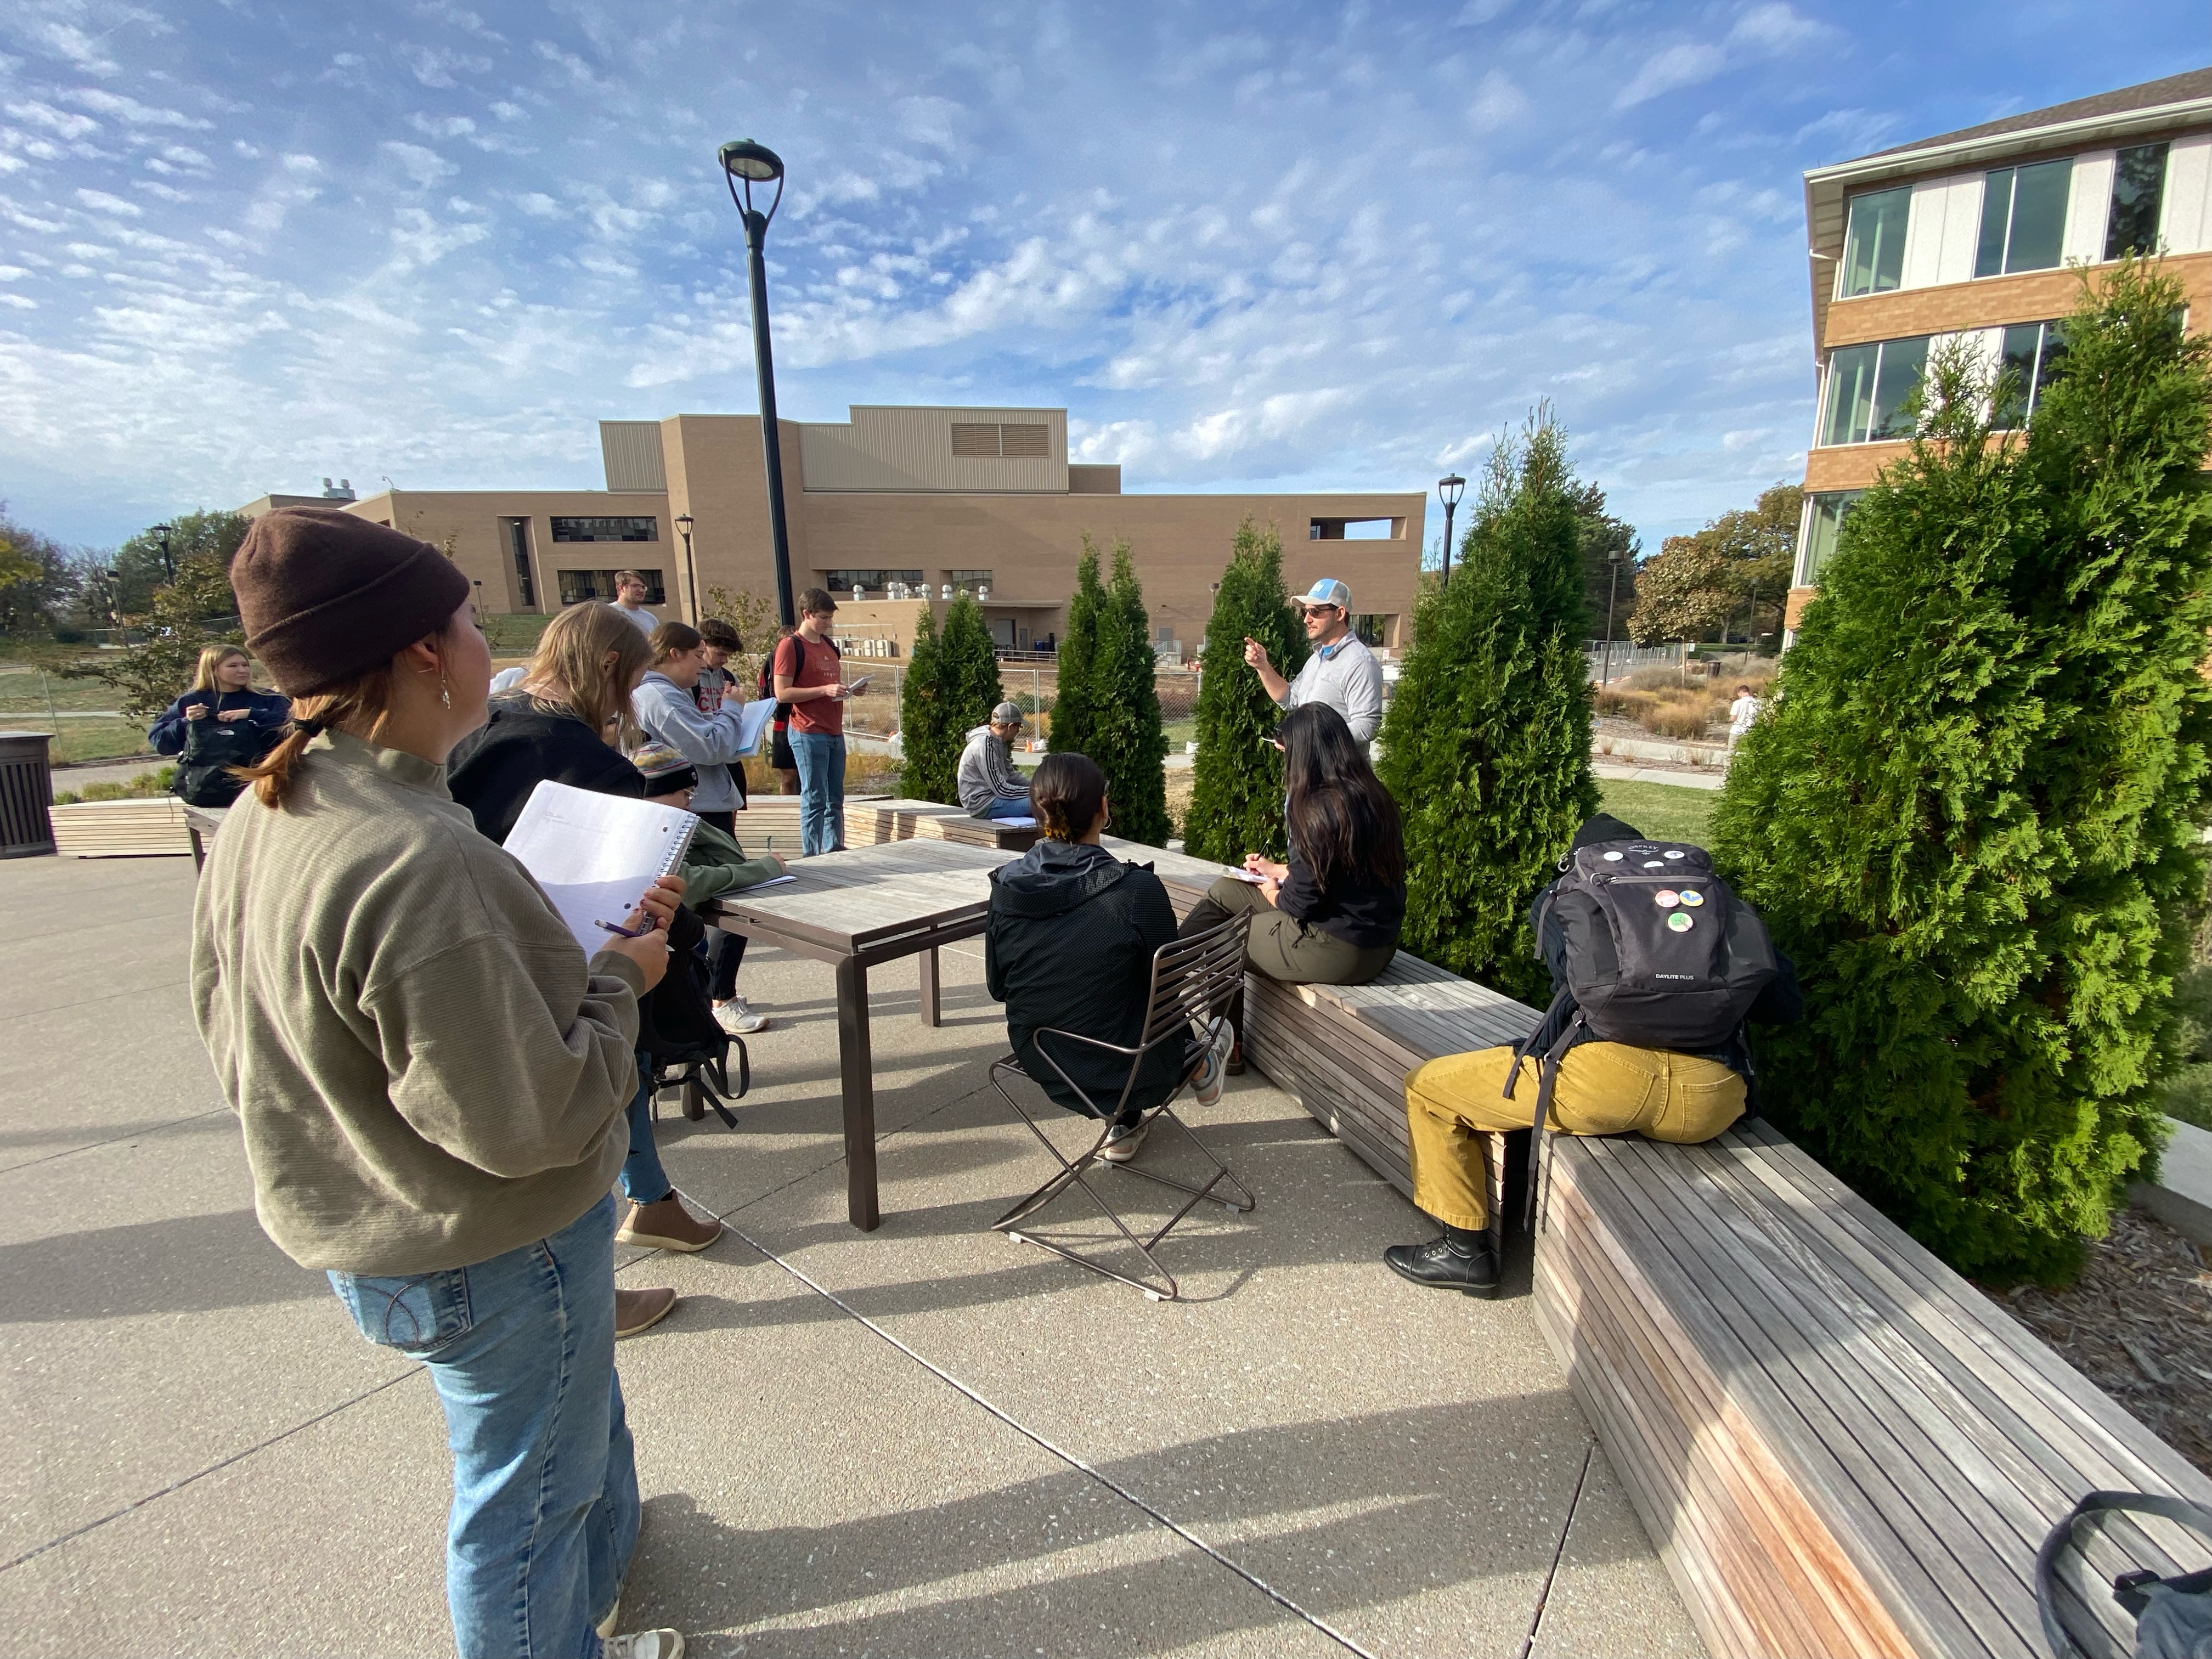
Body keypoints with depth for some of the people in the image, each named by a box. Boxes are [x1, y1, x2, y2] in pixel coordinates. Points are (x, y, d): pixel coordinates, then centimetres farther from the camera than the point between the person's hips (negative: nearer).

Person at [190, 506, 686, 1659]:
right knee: (525, 1497, 18)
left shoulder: (260, 819, -4)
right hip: (491, 1258, -10)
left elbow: (229, 1032, 9)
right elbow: (524, 1124, -31)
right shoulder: (416, 862, -35)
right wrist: (618, 980, -16)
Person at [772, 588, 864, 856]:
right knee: (815, 800, -5)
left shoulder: (830, 645, 17)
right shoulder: (790, 646, -7)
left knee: (835, 799, 12)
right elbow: (782, 693, -14)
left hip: (835, 732, 8)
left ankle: (835, 852, 20)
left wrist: (847, 690, 8)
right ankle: (811, 859, 2)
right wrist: (825, 690, -19)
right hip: (809, 734, -8)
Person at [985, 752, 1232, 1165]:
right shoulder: (1137, 890, -25)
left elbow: (998, 988, 1)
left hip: (1039, 1065, 4)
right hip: (1119, 1072, -4)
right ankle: (1198, 1066, 46)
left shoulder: (1005, 886, -13)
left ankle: (1124, 1125, 39)